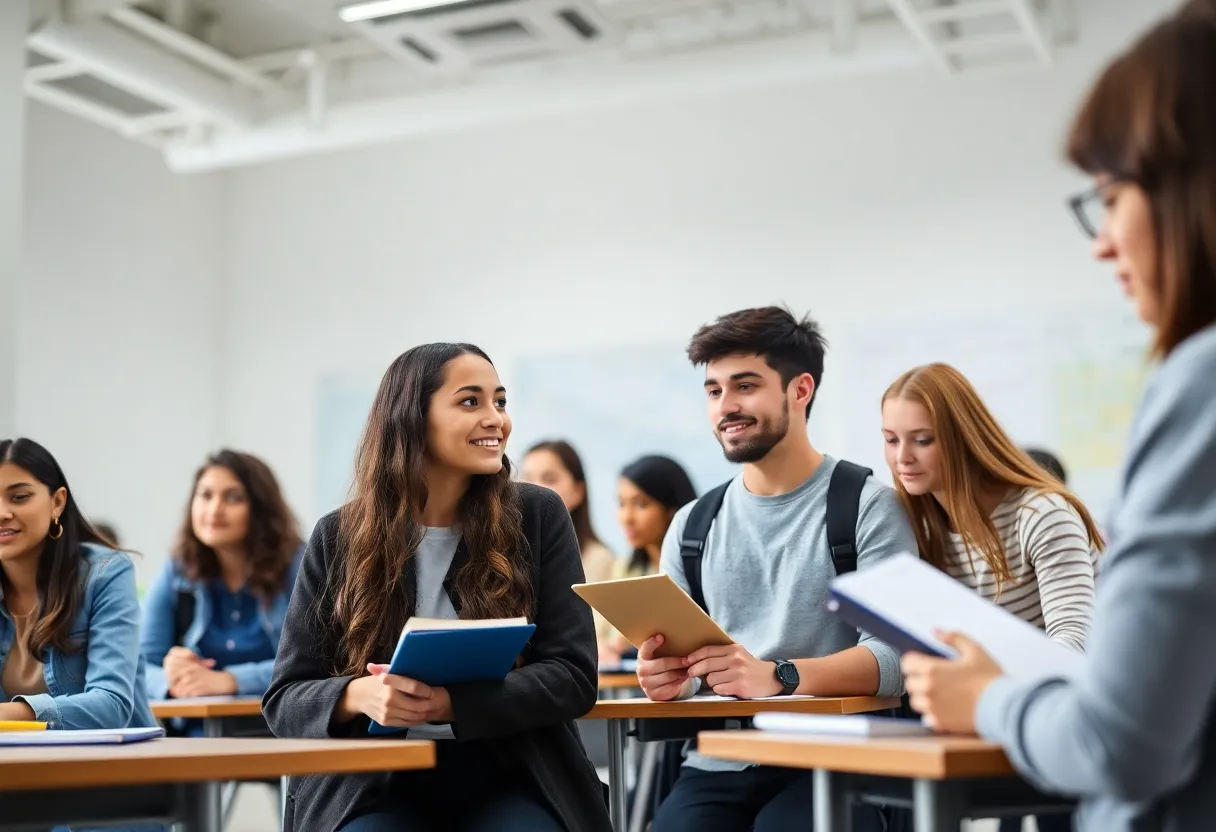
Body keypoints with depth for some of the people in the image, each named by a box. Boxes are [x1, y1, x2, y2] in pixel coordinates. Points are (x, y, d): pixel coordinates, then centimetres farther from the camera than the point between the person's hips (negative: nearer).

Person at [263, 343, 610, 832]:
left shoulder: (539, 517, 2)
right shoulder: (339, 537, 3)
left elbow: (573, 674, -4)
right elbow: (285, 698, 3)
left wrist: (449, 703, -19)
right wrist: (357, 695, -20)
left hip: (509, 778, 0)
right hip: (374, 784, 1)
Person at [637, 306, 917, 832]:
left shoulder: (868, 504, 0)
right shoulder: (692, 525, 15)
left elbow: (894, 654, -11)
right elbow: (670, 654, 13)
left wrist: (777, 676, -28)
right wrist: (665, 675, -12)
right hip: (717, 766, 4)